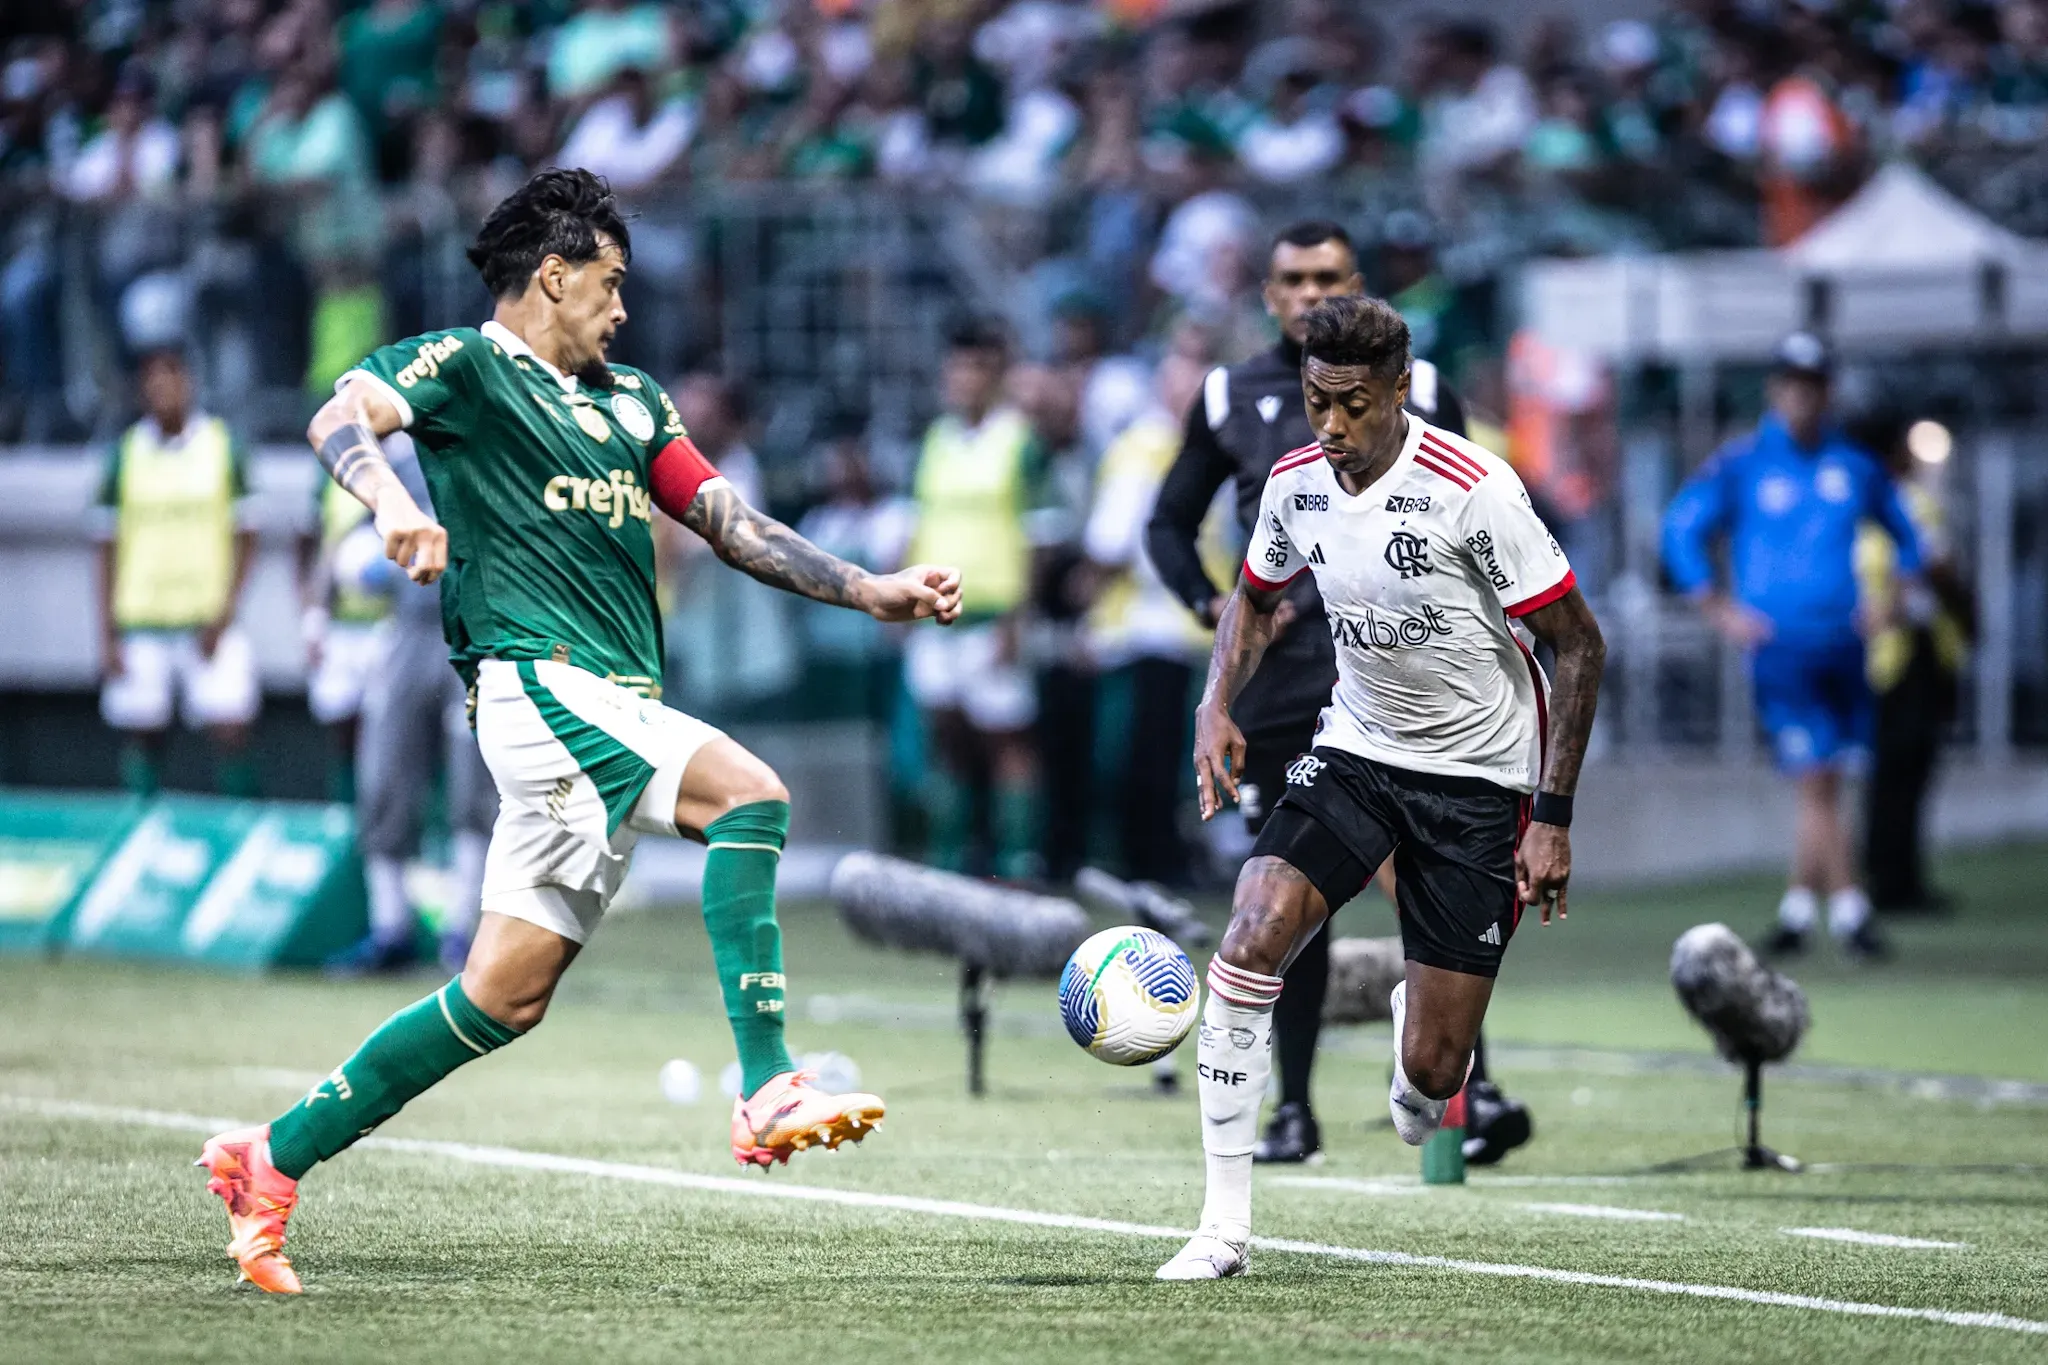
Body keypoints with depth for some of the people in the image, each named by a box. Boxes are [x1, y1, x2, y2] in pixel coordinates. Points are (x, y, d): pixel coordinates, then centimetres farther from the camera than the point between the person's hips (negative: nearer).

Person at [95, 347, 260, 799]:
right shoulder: (126, 452, 5)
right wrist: (107, 635, 3)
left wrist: (226, 613, -6)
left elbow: (246, 537, 4)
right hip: (140, 622, 1)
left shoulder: (223, 444, 2)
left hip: (209, 622, -1)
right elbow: (109, 550, 9)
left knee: (230, 729, -10)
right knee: (141, 736, 3)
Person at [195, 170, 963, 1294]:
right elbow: (340, 418, -15)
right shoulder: (465, 365, 2)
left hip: (618, 713, 8)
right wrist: (389, 497, -36)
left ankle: (273, 1159, 9)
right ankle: (767, 1093, -31)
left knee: (507, 995, 2)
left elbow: (733, 526, 25)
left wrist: (870, 593, 16)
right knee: (748, 790, -26)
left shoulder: (626, 401, 25)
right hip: (541, 683, -8)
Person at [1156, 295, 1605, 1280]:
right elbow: (1257, 597, 18)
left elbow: (1578, 644, -13)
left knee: (1431, 1071, -5)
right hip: (1355, 749, 4)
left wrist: (1553, 815, -16)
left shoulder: (1474, 489, -21)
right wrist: (1216, 705, -1)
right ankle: (1226, 1223, -14)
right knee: (1252, 941, -22)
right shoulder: (1295, 484, -4)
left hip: (1478, 776, -4)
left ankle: (1418, 1049, 37)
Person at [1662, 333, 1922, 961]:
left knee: (1825, 788, 6)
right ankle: (1848, 912, -10)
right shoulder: (1741, 464, 0)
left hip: (1843, 645, 4)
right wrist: (1721, 612, -4)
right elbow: (1681, 528, 2)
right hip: (1779, 645, -4)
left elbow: (1903, 529, 24)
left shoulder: (1854, 465, 11)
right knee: (1816, 785, -11)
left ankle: (1797, 910, 16)